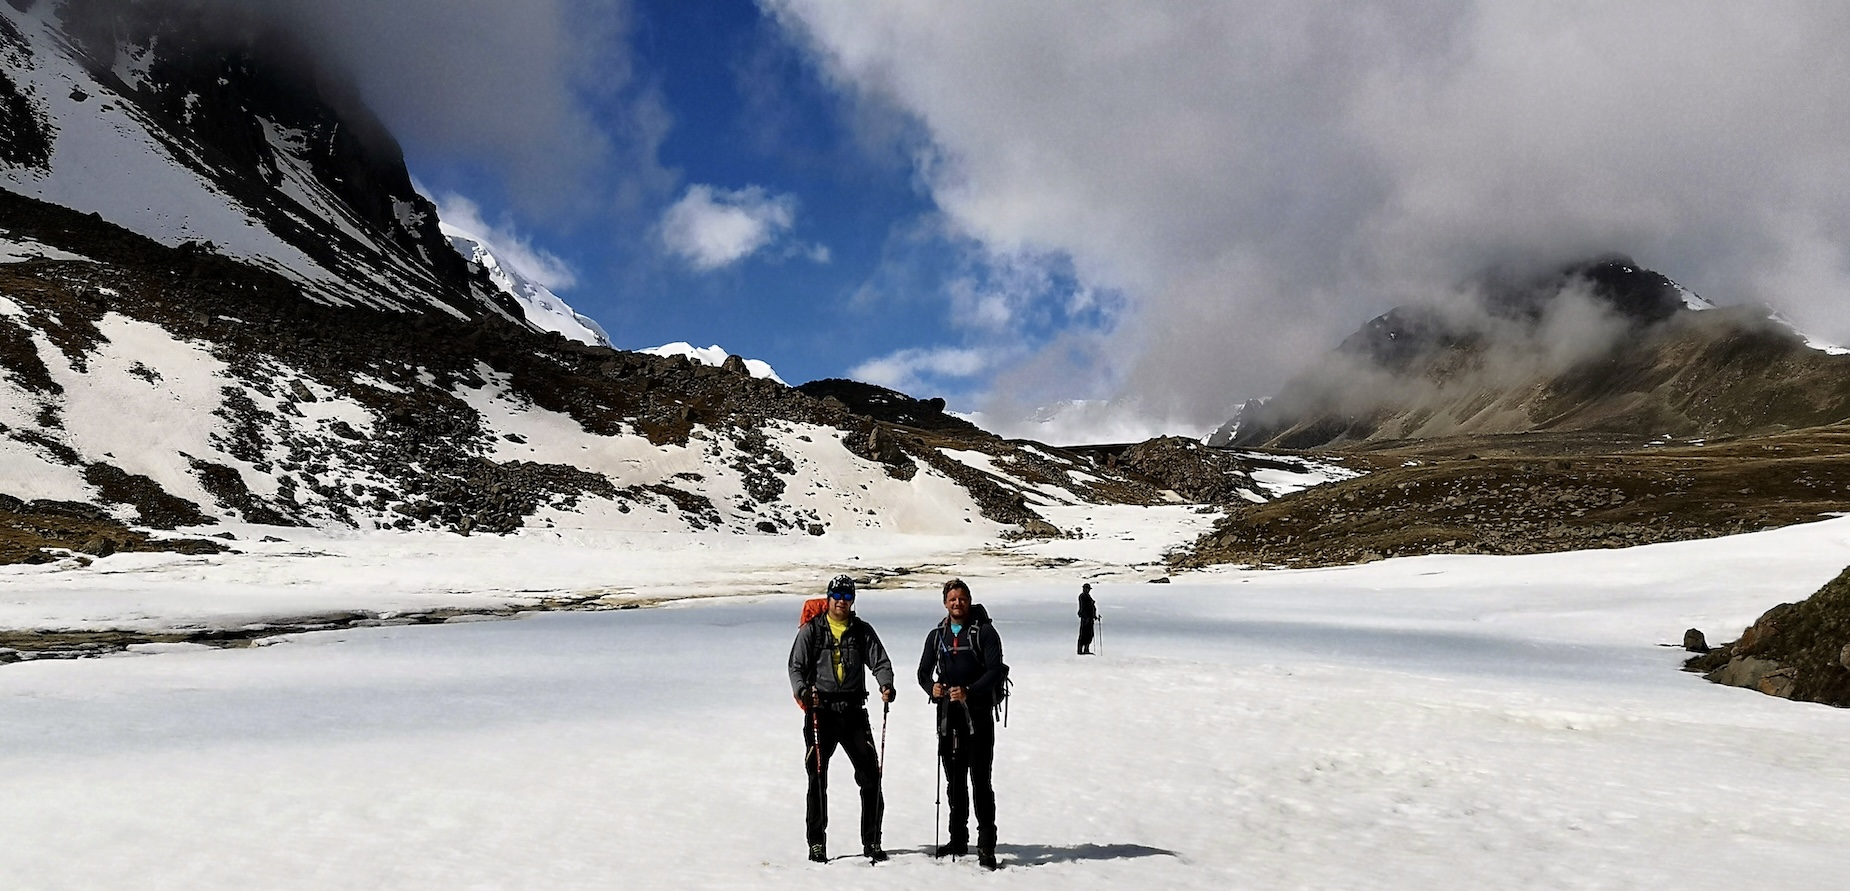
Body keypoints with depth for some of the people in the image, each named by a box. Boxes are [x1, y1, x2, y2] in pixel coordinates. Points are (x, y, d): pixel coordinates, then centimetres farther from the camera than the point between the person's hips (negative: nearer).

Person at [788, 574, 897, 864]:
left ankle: (872, 841, 12)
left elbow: (880, 661, 4)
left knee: (870, 775, 1)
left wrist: (886, 685, -17)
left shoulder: (862, 631, 10)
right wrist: (802, 690, -20)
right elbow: (796, 665, -1)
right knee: (818, 777, 1)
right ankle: (817, 843, 12)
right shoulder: (811, 630, 4)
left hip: (854, 710, 2)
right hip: (821, 710, -2)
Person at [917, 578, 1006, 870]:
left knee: (980, 780, -7)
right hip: (948, 714, 5)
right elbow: (924, 671, 19)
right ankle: (958, 840, 21)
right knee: (954, 780, 11)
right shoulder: (937, 636, 13)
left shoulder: (984, 632, -2)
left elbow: (996, 670, -10)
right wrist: (931, 687, -2)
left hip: (978, 714, -5)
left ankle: (986, 845, -4)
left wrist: (969, 692, -21)